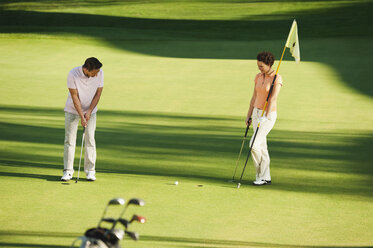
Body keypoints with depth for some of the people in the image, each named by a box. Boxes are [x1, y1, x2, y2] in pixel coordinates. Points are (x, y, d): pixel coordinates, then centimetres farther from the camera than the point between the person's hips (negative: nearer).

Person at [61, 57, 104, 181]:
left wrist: (89, 112, -15)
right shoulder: (73, 74, -24)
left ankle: (90, 171, 4)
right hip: (73, 110, -2)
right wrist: (81, 116, -22)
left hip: (90, 111, 2)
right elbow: (74, 96, -20)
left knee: (90, 140, -2)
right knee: (69, 140, -4)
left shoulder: (99, 73, -17)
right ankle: (68, 171, -1)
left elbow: (98, 93, -10)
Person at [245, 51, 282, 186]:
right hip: (257, 113, 7)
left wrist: (265, 116, -28)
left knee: (254, 145, -15)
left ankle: (261, 175, -2)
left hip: (269, 115, -7)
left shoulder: (277, 78, -14)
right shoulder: (258, 77, 7)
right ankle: (266, 178, 14)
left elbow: (273, 99, -21)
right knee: (262, 146, 8)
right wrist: (249, 116, 12)